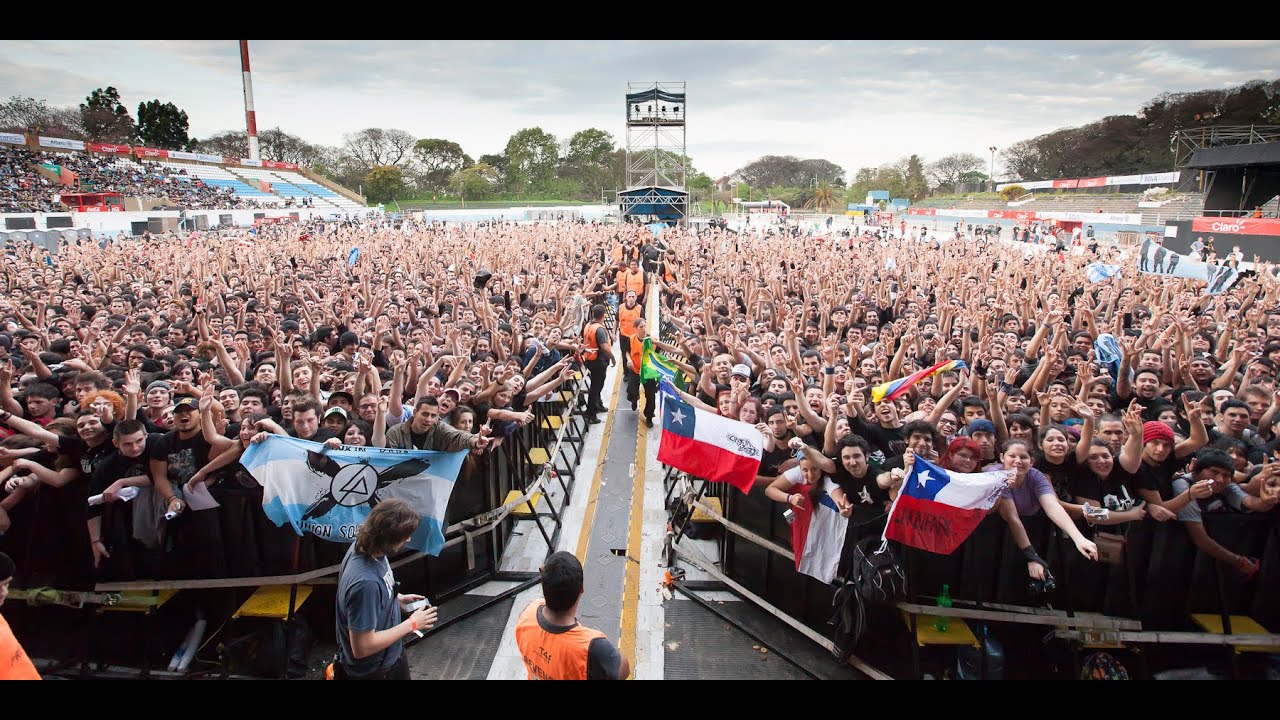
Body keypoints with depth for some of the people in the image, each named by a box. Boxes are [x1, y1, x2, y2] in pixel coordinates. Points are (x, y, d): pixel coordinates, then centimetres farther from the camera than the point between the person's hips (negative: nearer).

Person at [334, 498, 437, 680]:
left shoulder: (365, 546, -13)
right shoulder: (365, 582, -38)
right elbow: (362, 647, -31)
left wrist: (398, 599, -2)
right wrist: (412, 624, -22)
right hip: (372, 671, -8)